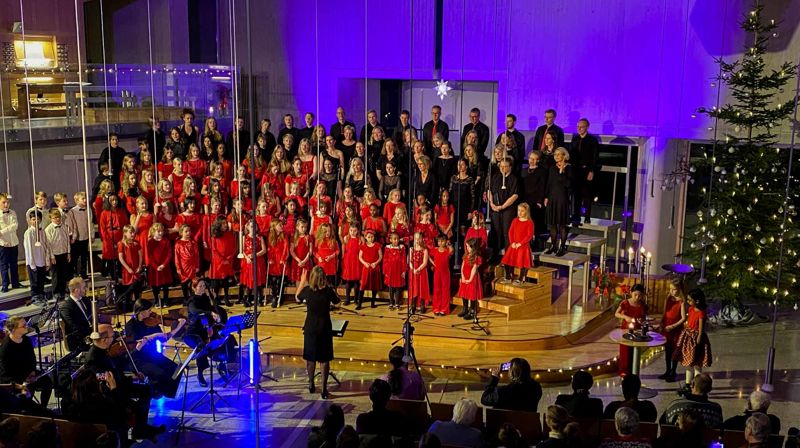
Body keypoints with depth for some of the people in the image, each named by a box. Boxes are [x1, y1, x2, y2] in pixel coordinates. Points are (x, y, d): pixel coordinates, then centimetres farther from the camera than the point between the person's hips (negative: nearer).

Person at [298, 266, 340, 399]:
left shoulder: (307, 290, -11)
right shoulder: (328, 290, -13)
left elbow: (298, 296, 12)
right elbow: (336, 301, 6)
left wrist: (302, 281, 21)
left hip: (310, 328, 1)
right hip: (325, 328, -1)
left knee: (310, 358, 17)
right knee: (324, 359, 5)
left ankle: (311, 385, 30)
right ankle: (324, 389, 5)